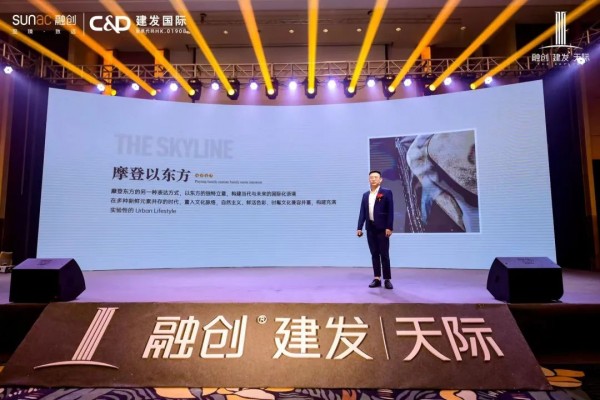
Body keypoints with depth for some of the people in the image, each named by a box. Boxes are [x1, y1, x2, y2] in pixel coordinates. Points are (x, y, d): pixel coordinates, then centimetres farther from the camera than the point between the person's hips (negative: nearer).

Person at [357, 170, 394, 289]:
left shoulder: (387, 193, -1)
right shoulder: (365, 195, 13)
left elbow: (390, 211, -6)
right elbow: (362, 212, 10)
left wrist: (389, 227, -14)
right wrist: (359, 228, 3)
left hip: (382, 228, -4)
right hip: (370, 228, 5)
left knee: (384, 254, -1)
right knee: (374, 254, 8)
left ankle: (387, 279, 8)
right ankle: (377, 279, 14)